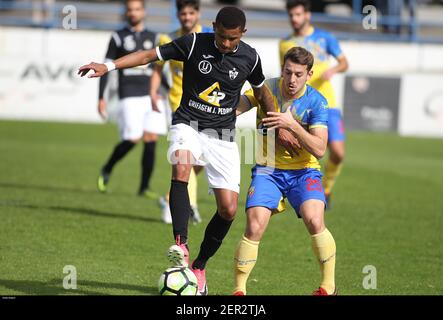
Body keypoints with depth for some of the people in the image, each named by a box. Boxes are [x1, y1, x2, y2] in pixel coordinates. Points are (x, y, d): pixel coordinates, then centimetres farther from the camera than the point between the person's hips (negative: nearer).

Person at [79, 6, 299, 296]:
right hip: (188, 126, -2)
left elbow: (261, 93, 17)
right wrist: (109, 66, -17)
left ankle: (199, 267, 17)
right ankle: (181, 246, -41)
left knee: (229, 209, -5)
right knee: (181, 168, -36)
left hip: (223, 136, 2)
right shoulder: (194, 44, -10)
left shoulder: (249, 57, -2)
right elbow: (149, 56, -7)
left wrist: (280, 127, 18)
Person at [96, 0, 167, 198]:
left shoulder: (153, 38, 15)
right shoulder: (118, 38, 5)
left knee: (151, 140, -5)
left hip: (151, 96, 4)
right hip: (129, 97, -4)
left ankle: (144, 187, 4)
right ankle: (106, 170, 13)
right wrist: (101, 98, -3)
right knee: (132, 139, -13)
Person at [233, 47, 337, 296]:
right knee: (254, 227, -18)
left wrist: (292, 125, -26)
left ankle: (329, 286, -6)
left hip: (303, 170, -1)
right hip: (268, 170, 1)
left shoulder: (316, 102, -9)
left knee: (314, 221, -25)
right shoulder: (266, 89, -4)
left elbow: (319, 149, -16)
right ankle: (239, 290, -1)